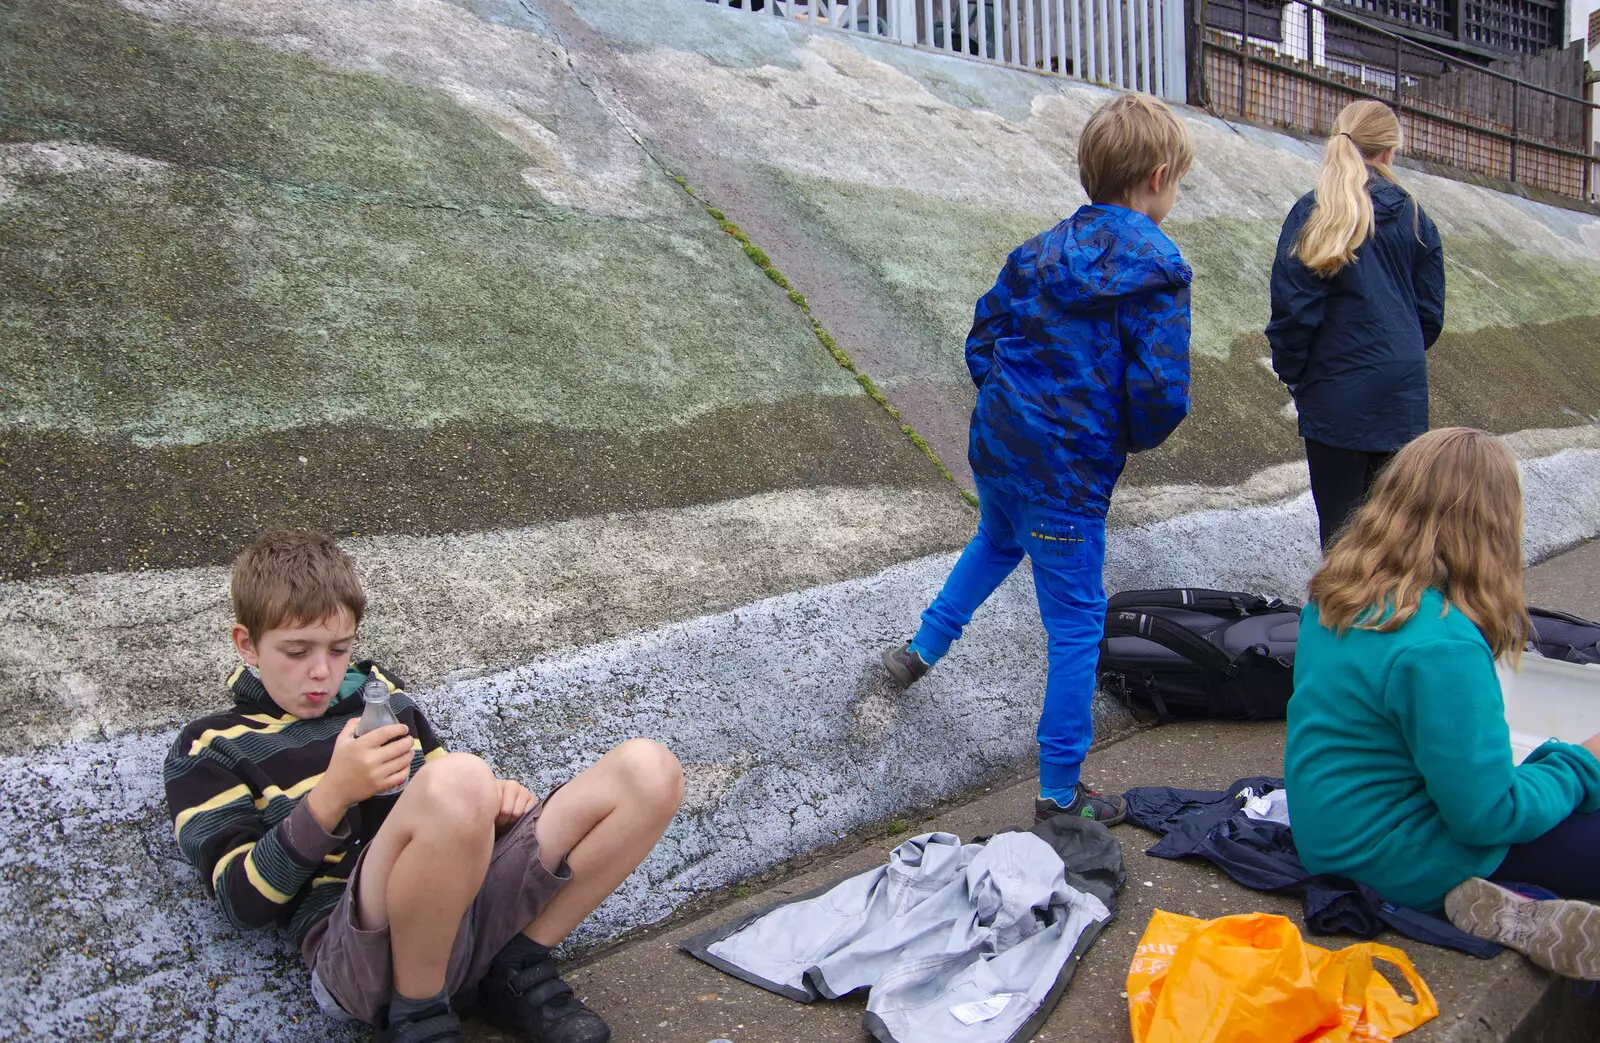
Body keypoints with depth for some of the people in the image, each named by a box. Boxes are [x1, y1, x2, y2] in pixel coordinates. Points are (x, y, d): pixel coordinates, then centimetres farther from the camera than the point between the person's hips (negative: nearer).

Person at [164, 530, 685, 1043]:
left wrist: (493, 800, 5)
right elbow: (243, 903, 0)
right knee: (456, 781, -39)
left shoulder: (379, 692, 26)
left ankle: (520, 973, -2)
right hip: (358, 948, -5)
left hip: (472, 898, 6)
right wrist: (334, 793, -14)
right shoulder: (208, 750, 12)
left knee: (648, 769, -13)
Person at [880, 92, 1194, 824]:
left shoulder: (1041, 251, 5)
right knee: (1077, 625, 6)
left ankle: (921, 650, 45)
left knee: (996, 542, 37)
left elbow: (981, 341, 9)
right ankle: (1060, 793, 17)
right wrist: (1137, 436, 0)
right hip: (1067, 473, -7)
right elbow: (1159, 391, -20)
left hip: (997, 446, 7)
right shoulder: (1155, 269, -14)